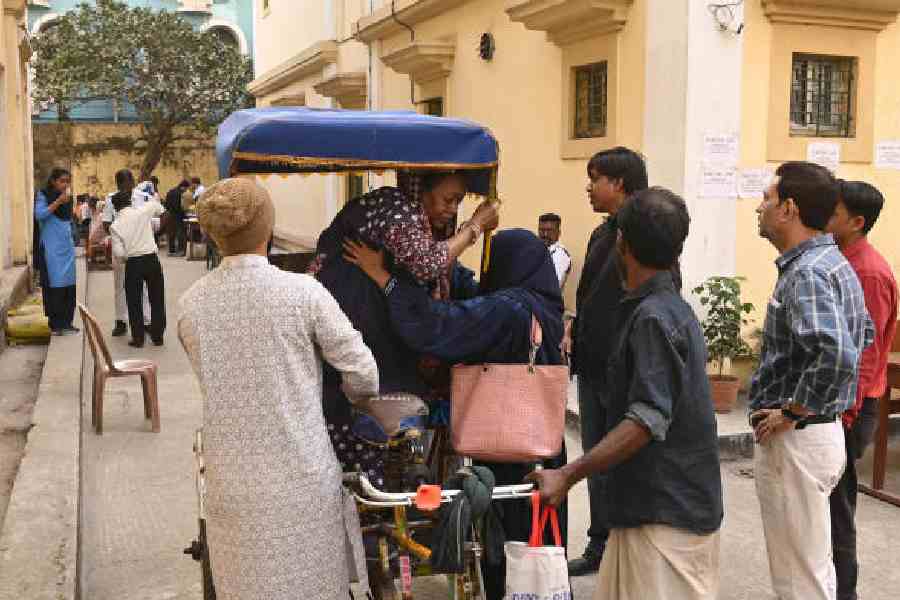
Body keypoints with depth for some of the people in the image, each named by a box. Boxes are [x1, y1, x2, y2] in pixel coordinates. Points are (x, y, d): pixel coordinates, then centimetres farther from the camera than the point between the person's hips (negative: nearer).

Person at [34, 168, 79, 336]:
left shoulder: (67, 197, 16)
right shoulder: (43, 195, -2)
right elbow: (39, 214, -17)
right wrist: (58, 202, -21)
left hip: (67, 246, 6)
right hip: (52, 248, -6)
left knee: (69, 286, 4)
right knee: (54, 286, -6)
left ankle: (66, 323, 11)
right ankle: (55, 325, -2)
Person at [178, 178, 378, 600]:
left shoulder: (190, 305, -2)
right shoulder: (304, 292, -12)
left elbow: (216, 377, 10)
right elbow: (364, 376, -8)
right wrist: (351, 392, 14)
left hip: (233, 486, 3)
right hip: (303, 482, -3)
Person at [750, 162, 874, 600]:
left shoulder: (805, 273, -21)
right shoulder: (834, 263, 10)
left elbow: (836, 354, -38)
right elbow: (861, 335, 25)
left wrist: (793, 411, -23)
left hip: (795, 438, -10)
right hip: (824, 429, 10)